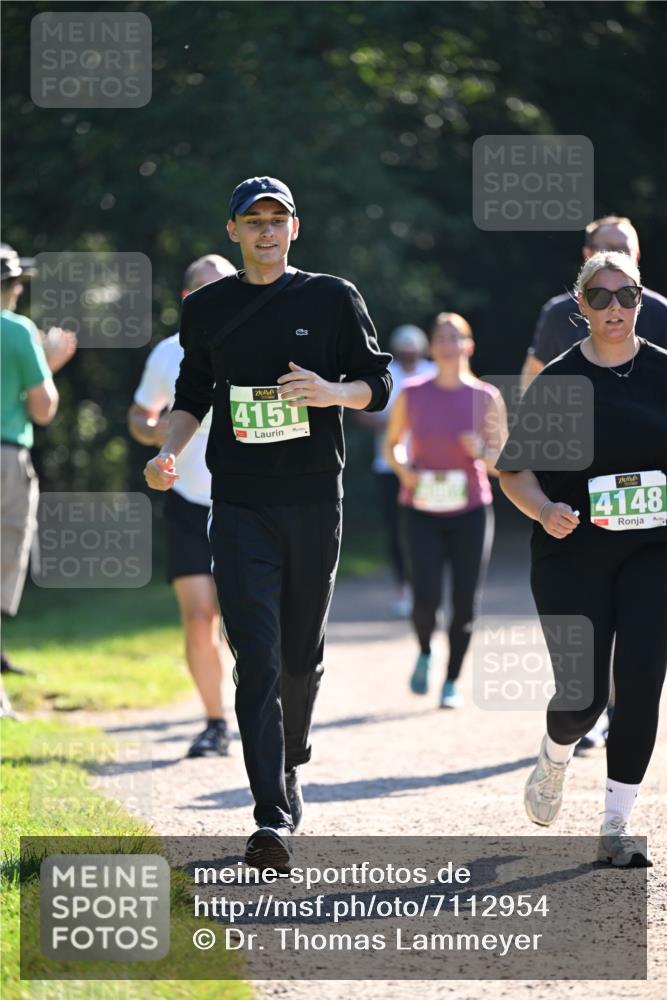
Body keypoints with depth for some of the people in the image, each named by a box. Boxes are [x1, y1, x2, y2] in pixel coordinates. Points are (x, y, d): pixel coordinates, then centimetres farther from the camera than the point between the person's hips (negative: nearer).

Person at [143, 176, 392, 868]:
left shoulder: (333, 299, 5)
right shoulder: (206, 309, 10)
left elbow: (378, 384, 6)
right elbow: (193, 395, 18)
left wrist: (334, 392, -16)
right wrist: (168, 454, 0)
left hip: (315, 501, 0)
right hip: (241, 505, 0)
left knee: (303, 654, 10)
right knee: (256, 657, -11)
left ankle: (290, 766, 36)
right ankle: (272, 817, -18)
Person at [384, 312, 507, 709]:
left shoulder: (486, 397, -1)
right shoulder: (412, 395, 0)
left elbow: (502, 464, 3)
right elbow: (392, 445, 12)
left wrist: (482, 451, -19)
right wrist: (403, 469, -9)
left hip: (471, 512, 0)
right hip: (422, 512, 0)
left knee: (465, 605, 0)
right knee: (426, 599, -13)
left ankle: (453, 680, 18)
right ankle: (425, 652, 18)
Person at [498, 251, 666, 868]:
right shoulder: (558, 379, 1)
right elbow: (516, 470, 3)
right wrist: (545, 510, -16)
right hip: (574, 553, -1)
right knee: (582, 695, -4)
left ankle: (617, 827, 0)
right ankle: (556, 757, 33)